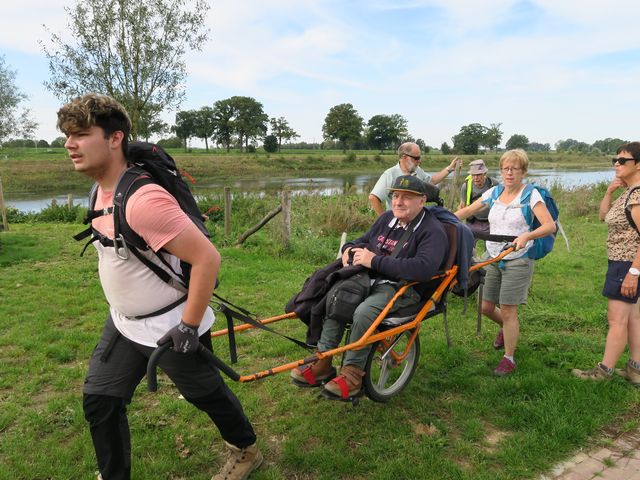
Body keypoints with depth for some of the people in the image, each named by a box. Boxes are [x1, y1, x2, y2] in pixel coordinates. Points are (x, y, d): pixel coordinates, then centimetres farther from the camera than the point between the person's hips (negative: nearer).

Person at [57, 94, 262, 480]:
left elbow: (208, 258, -32)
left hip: (171, 328, -8)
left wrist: (188, 326, -25)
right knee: (99, 401, 13)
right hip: (123, 324, 8)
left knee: (206, 394, 14)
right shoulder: (103, 190, 0)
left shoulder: (144, 200, -31)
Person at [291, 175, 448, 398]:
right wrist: (350, 248, 1)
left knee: (364, 312, -32)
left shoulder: (432, 231, -10)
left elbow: (423, 268, -27)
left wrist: (375, 261, -25)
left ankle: (352, 374, -15)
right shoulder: (387, 218, 15)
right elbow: (365, 240, 29)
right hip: (372, 280, 7)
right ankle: (323, 363, -8)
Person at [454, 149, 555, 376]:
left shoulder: (531, 194, -8)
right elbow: (466, 211, 8)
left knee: (508, 311, -2)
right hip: (492, 259, 5)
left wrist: (526, 236, -35)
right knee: (486, 307, 11)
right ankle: (506, 329, 44)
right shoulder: (494, 192, 6)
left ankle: (509, 359, 15)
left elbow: (550, 225, -18)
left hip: (517, 260, -5)